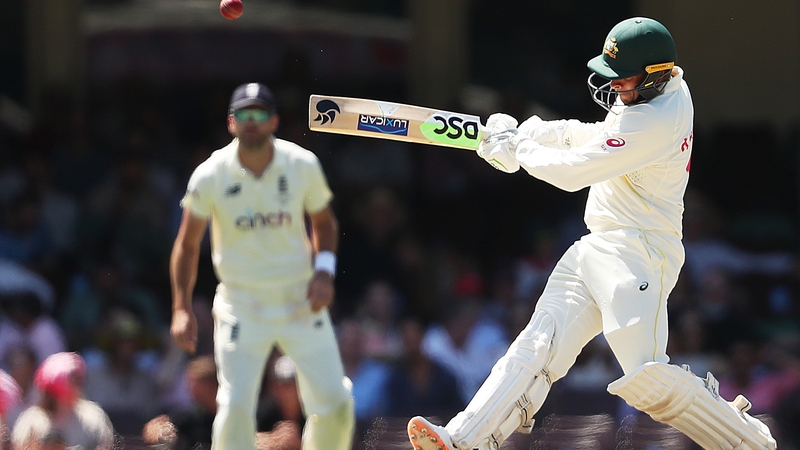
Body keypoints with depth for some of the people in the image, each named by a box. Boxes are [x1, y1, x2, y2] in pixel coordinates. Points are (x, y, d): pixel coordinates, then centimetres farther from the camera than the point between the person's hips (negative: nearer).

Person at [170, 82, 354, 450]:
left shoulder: (302, 165, -5)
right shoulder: (210, 176, -10)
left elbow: (324, 222, 11)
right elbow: (187, 244, 1)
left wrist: (324, 271, -7)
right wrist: (181, 309, -7)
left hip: (301, 301, 2)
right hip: (242, 306, -2)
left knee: (335, 403, -1)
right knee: (235, 409, -11)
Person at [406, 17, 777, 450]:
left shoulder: (657, 120, -20)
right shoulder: (669, 86, 10)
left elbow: (571, 172, -18)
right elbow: (600, 136, 26)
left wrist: (517, 147, -1)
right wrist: (527, 132, 14)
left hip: (638, 253, -10)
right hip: (596, 250, 10)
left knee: (646, 378, -18)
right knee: (539, 344, -3)